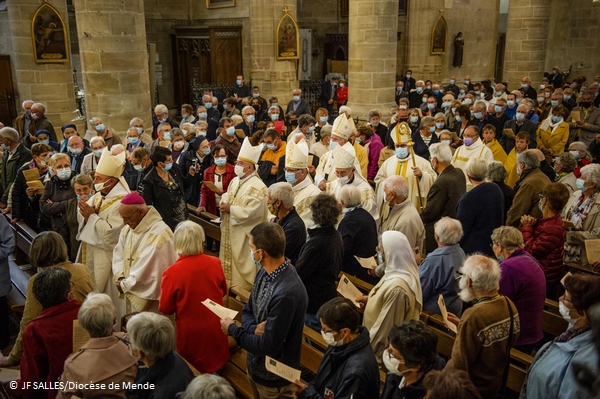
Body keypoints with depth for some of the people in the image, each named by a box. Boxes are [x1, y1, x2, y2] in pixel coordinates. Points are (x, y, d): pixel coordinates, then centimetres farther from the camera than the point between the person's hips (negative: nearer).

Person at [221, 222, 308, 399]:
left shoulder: (286, 293, -35)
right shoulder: (266, 271, -7)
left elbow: (268, 347, -30)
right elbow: (248, 310, 3)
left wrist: (232, 329, -16)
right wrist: (253, 329, -20)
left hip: (273, 375, -8)